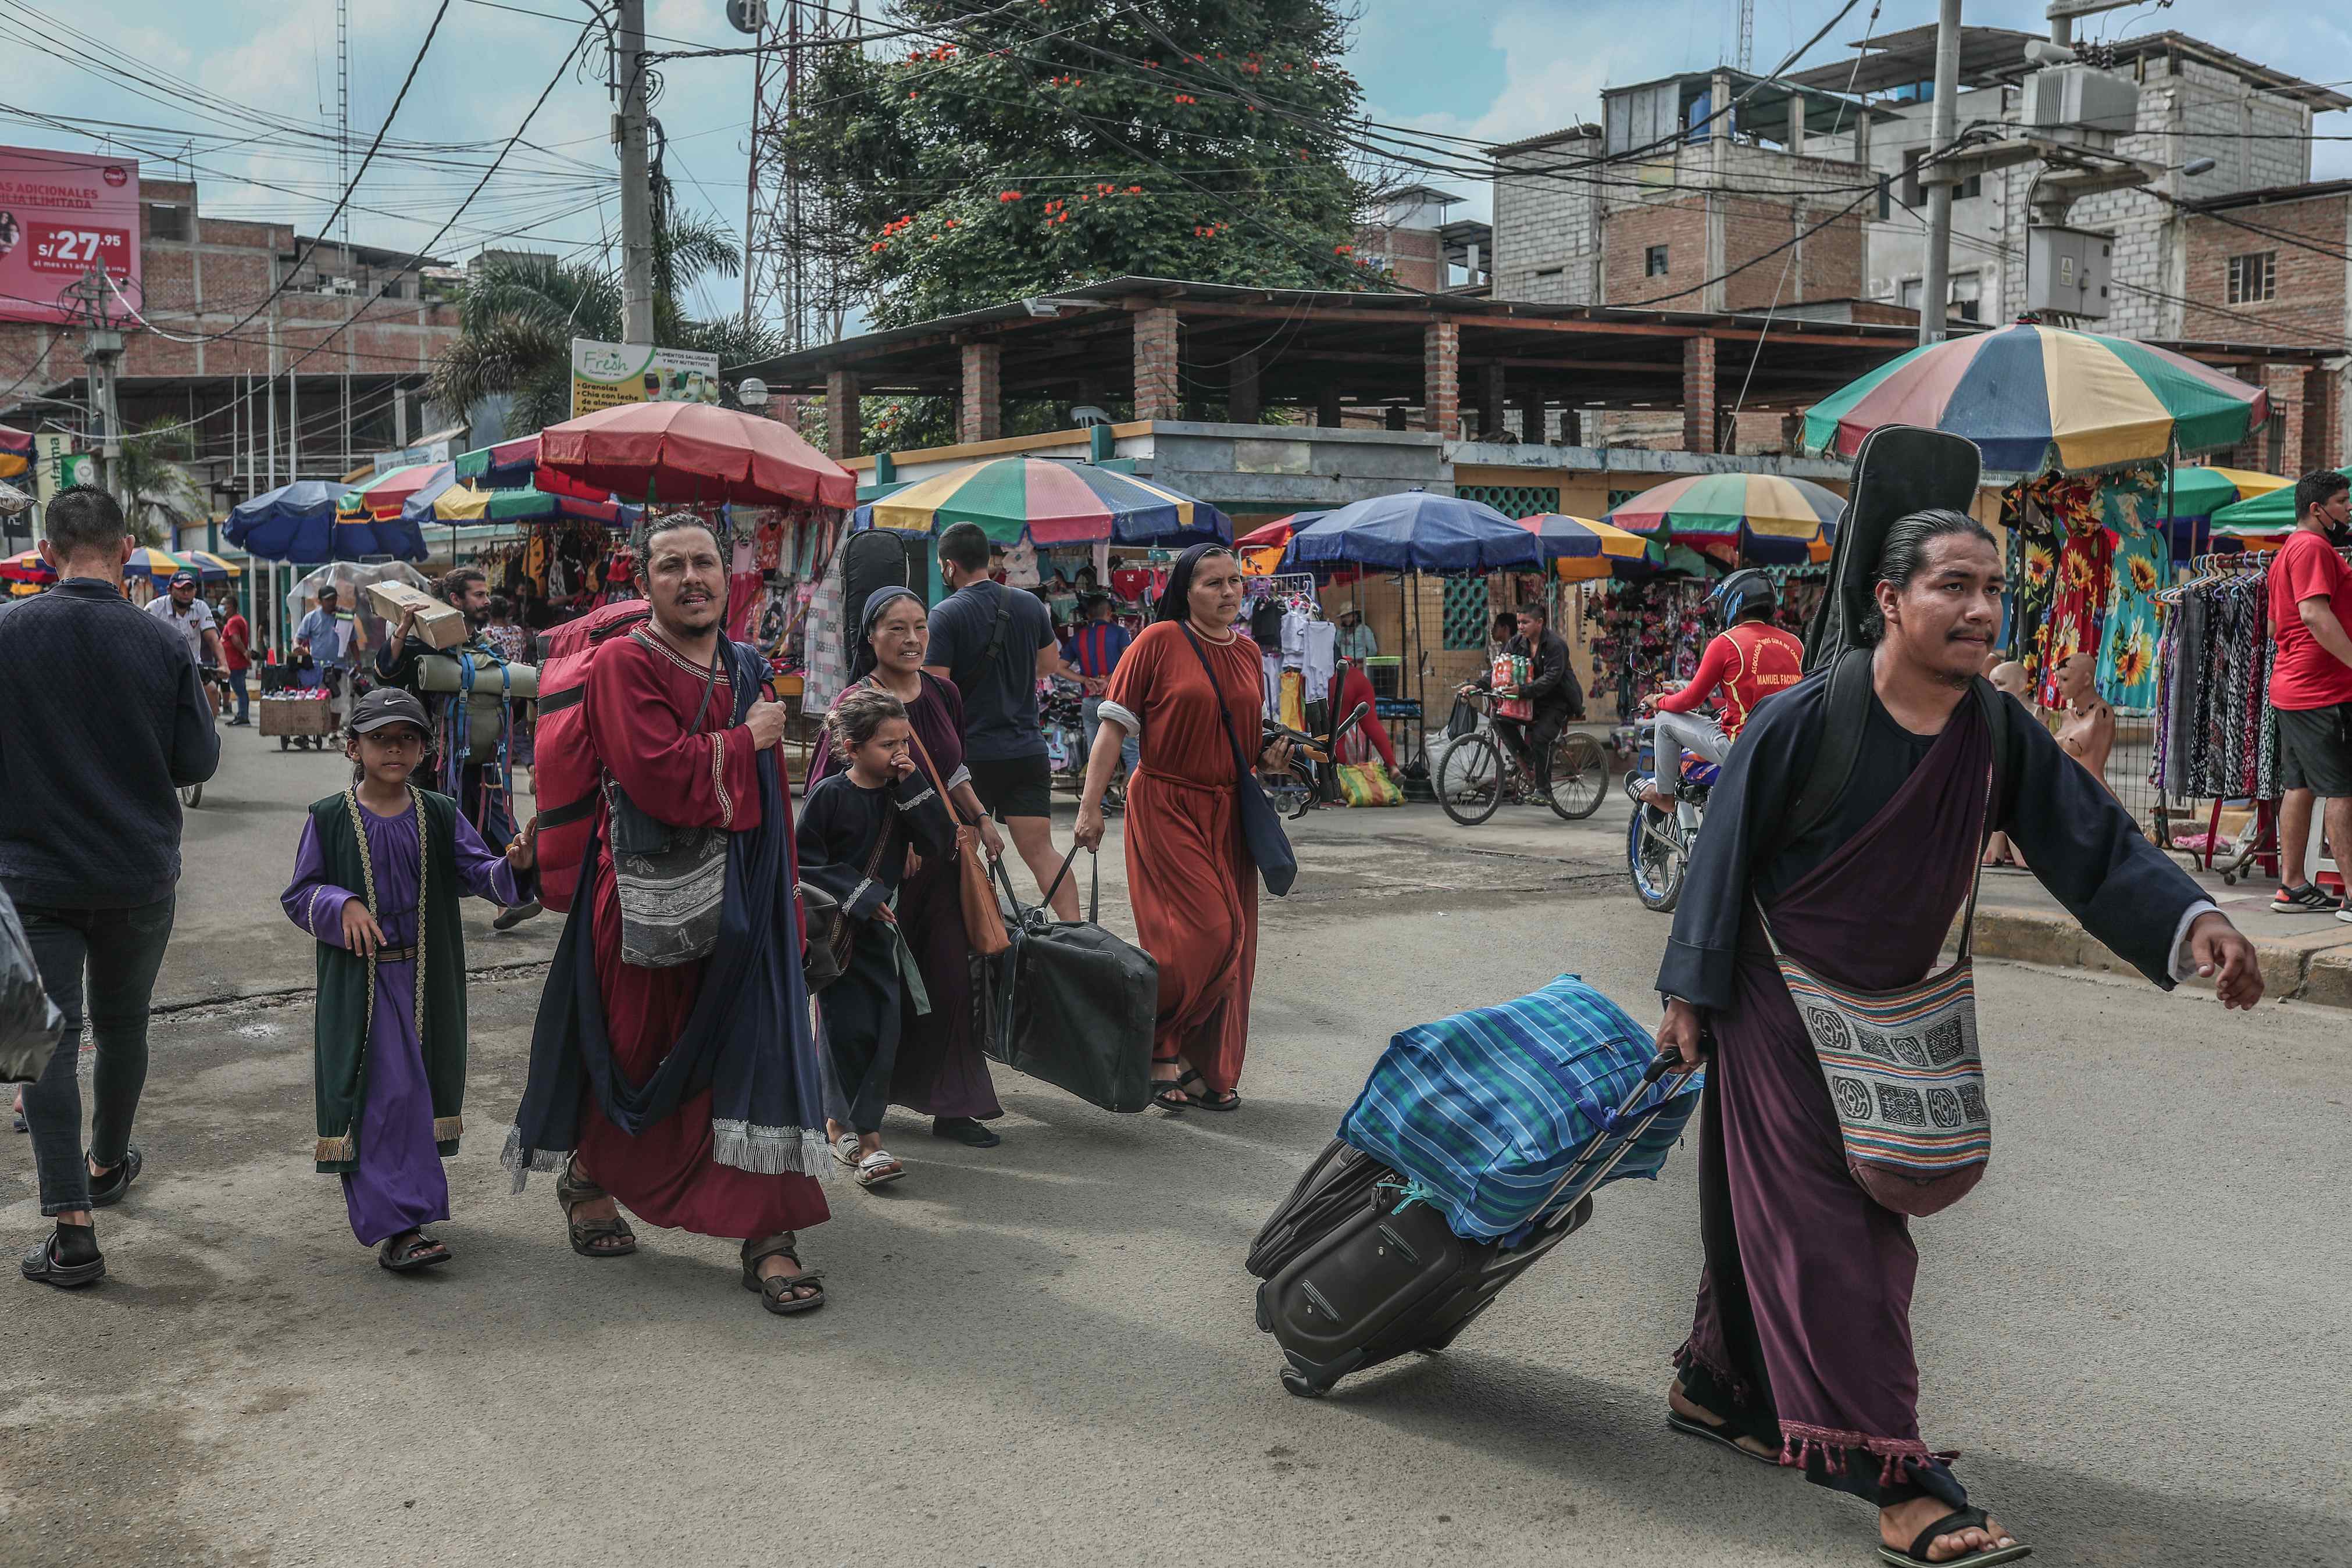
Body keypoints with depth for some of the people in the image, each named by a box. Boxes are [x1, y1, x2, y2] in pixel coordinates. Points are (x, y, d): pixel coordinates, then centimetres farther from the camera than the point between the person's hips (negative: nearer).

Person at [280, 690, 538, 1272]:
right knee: (384, 1095, -12)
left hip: (427, 979, 3)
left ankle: (397, 1211, 27)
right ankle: (395, 1227, -12)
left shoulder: (440, 816, 5)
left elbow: (480, 872, -2)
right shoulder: (329, 820, -1)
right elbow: (298, 895, 3)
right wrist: (343, 907, -17)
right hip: (360, 980, -3)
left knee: (417, 1092, 10)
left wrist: (514, 864, -24)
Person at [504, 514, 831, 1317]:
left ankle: (769, 1237, 0)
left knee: (760, 1050, -4)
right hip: (647, 897, -4)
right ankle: (585, 1175, 40)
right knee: (632, 1049, 11)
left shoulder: (747, 669, 10)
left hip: (742, 897, 5)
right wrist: (744, 740, -13)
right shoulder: (624, 664, -10)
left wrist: (784, 893, 13)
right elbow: (659, 774, -25)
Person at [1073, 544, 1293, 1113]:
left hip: (1227, 811, 6)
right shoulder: (1159, 641, -7)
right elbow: (1115, 724, -8)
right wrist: (1090, 805, -13)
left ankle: (1210, 1074, 18)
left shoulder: (1249, 653, 11)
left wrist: (1268, 760, 2)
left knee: (1229, 943, 6)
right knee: (1202, 932, -14)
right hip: (1165, 806, -6)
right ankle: (1154, 1049, 7)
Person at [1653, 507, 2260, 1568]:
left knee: (1776, 1219, 17)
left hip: (1886, 1018, 6)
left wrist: (2189, 922, -25)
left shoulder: (2000, 736, -8)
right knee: (1825, 1232, -6)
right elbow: (1727, 853, -14)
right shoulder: (1804, 721, -22)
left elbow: (2092, 844, -8)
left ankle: (1716, 1387, 38)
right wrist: (1690, 993, -10)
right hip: (1778, 1006, -6)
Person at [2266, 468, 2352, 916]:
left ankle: (2292, 887, 15)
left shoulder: (2287, 551, 20)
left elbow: (2275, 626, 26)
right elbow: (2315, 614, -24)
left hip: (2291, 687, 10)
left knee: (2299, 786, 11)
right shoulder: (2313, 548, -12)